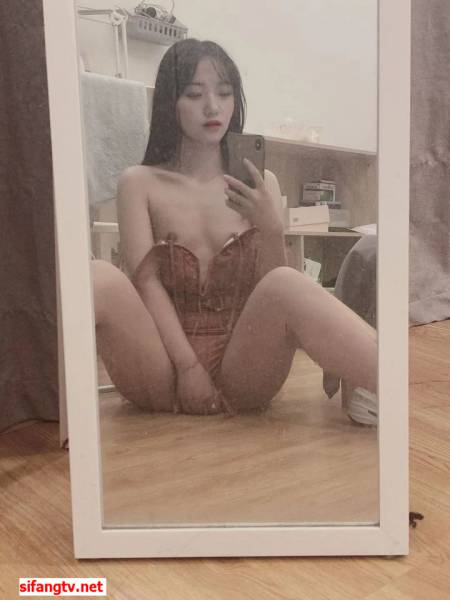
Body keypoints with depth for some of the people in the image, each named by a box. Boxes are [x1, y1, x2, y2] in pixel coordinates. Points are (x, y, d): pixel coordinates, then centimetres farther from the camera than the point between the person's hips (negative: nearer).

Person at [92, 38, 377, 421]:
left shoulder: (260, 183, 9)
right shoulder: (139, 183, 6)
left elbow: (273, 294, 3)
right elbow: (146, 282, -5)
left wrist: (271, 229, -15)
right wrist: (187, 365, -17)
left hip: (243, 373, 1)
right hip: (164, 371, 0)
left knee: (287, 285, -33)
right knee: (98, 279, -28)